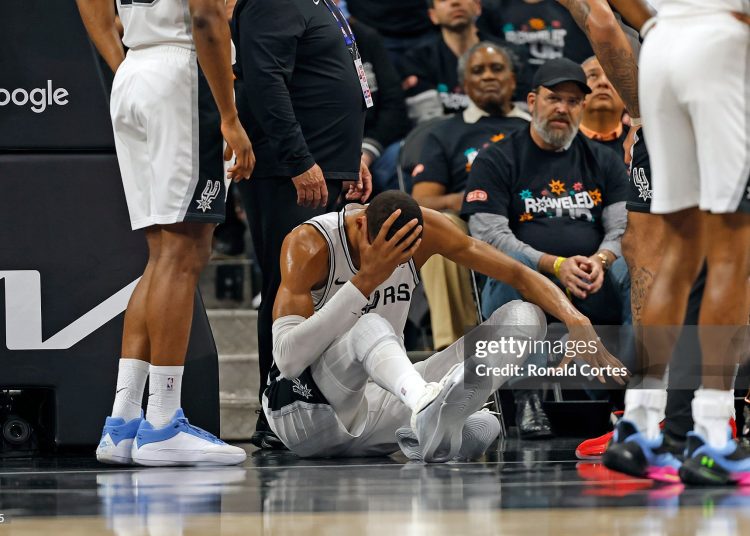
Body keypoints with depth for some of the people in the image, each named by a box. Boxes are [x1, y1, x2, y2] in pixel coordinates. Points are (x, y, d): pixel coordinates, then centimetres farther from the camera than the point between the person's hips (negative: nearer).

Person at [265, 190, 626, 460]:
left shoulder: (426, 229, -6)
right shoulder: (308, 245, -19)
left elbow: (519, 274, -4)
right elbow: (288, 359, -30)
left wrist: (575, 320, -23)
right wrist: (365, 280, -34)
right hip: (308, 408, -5)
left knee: (523, 316, -11)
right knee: (368, 327, -38)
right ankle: (425, 403, -70)